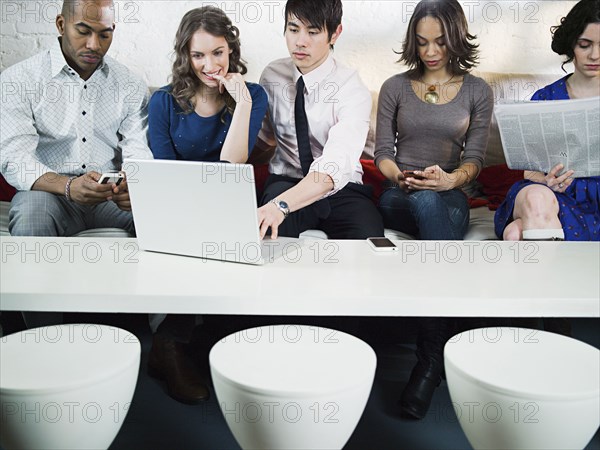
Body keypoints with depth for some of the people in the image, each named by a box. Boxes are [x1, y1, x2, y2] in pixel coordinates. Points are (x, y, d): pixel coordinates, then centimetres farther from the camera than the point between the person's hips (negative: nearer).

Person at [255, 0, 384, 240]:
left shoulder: (352, 90, -15)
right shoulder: (272, 75, 1)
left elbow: (334, 167, -32)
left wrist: (280, 205, -47)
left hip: (341, 188, 0)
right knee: (264, 231, -35)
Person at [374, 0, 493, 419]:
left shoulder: (478, 91, 11)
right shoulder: (395, 88, 11)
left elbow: (474, 159, 3)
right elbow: (383, 152, 7)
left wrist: (450, 179, -20)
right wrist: (400, 177, -16)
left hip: (450, 196, 0)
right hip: (399, 196, 0)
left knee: (434, 203, -39)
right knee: (428, 203, -39)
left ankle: (430, 358, -38)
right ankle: (438, 356, -39)